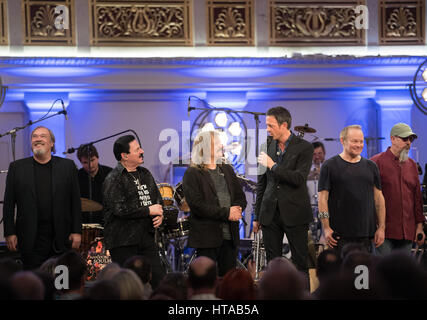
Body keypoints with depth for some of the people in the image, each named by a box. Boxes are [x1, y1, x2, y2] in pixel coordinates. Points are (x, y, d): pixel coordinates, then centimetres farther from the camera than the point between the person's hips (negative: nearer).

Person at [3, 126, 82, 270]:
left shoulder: (68, 166, 7)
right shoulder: (17, 167, 7)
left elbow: (76, 202, 5)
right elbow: (9, 203, 5)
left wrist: (77, 231, -1)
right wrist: (9, 233, -2)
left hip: (61, 239, 0)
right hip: (31, 240, 0)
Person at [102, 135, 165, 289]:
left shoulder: (145, 174, 15)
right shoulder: (113, 179, -10)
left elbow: (157, 198, 25)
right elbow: (120, 209, -21)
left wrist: (159, 213, 2)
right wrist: (149, 211, -13)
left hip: (146, 237, 7)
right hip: (123, 242, -7)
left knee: (159, 279, 3)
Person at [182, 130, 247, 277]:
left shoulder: (227, 170, 17)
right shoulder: (192, 174, -4)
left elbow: (241, 197, 16)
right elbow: (197, 205, -14)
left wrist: (236, 209, -8)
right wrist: (226, 213, -16)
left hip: (230, 236, 6)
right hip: (207, 237, -6)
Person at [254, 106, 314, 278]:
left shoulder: (304, 147, -5)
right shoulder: (268, 147, 10)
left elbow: (299, 179, -17)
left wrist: (272, 166, -14)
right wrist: (257, 216, 15)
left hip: (294, 214, -4)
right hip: (270, 213, 4)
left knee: (300, 264, 1)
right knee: (272, 264, 6)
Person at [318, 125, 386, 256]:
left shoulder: (371, 166, 13)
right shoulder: (330, 165, 1)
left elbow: (378, 197, 14)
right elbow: (323, 198, -3)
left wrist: (381, 227, 7)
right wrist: (326, 228, -10)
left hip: (366, 233, 4)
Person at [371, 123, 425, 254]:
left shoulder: (412, 165, 16)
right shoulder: (377, 162, -3)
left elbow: (417, 197, 19)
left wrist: (420, 225, 14)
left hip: (407, 232, 5)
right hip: (384, 231, -5)